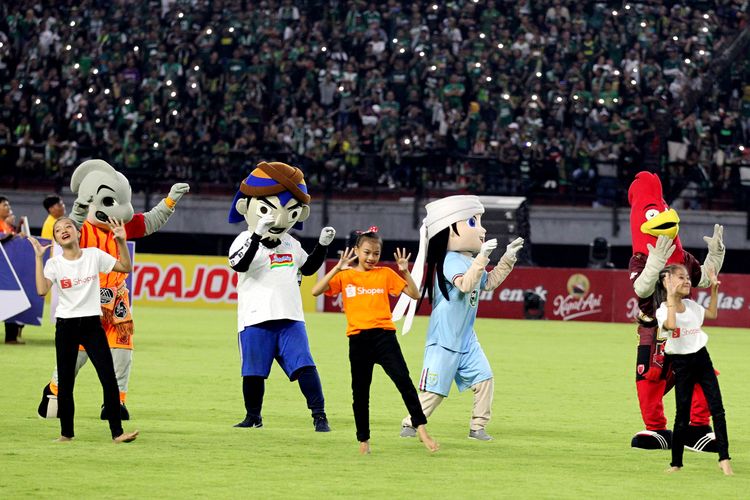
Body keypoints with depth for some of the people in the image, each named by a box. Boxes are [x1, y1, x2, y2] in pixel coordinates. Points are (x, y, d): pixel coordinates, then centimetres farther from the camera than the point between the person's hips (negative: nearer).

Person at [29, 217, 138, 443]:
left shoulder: (94, 255, 1)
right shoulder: (54, 263, -3)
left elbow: (125, 267, 4)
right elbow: (42, 289, -19)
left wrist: (121, 241, -8)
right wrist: (39, 258, -19)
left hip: (92, 323, 0)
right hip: (66, 325, 0)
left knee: (109, 378, -8)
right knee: (65, 382, 4)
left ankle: (117, 432, -5)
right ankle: (66, 432, 15)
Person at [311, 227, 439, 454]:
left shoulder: (385, 274, 7)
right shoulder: (345, 276, 5)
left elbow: (415, 294, 5)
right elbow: (316, 291, -7)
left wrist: (405, 271, -10)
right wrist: (337, 269, -16)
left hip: (384, 335, -1)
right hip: (358, 339, 1)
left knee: (403, 380, -15)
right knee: (360, 392, 7)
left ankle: (421, 429, -15)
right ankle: (363, 441, 19)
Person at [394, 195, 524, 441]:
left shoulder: (469, 261, 11)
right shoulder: (451, 261, -18)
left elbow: (489, 282, 25)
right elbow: (466, 284, -34)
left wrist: (507, 259, 17)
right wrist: (482, 257, -38)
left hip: (466, 339, 9)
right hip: (444, 339, -9)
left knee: (484, 379, 2)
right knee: (434, 388, -5)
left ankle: (477, 427, 9)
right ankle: (410, 424, 8)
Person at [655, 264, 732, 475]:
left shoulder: (691, 305, 8)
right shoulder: (663, 310, -10)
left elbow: (712, 314, 24)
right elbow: (671, 324, -32)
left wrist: (714, 288, 17)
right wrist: (671, 297, -30)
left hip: (701, 357, 5)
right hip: (681, 362, -5)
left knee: (717, 409, -4)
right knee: (682, 416, -1)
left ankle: (724, 458, -2)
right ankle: (676, 463, 10)